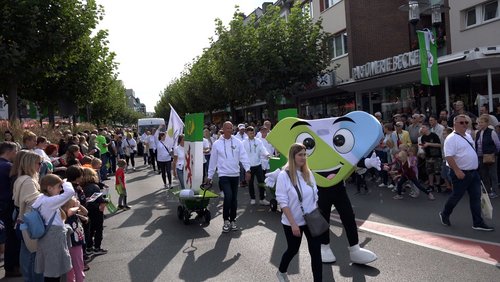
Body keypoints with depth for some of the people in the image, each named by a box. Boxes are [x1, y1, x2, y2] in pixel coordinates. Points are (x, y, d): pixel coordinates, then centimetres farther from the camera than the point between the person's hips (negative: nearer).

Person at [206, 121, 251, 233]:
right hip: (223, 175, -2)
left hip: (235, 174, 2)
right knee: (228, 196, -17)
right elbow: (213, 160, 5)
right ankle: (226, 220, 2)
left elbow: (244, 156, -5)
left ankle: (232, 220, 26)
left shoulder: (237, 142, 1)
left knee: (234, 199, 10)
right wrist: (209, 175, 9)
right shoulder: (217, 144, -1)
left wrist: (247, 169, -18)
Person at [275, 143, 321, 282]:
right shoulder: (284, 175, -16)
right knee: (293, 249, 16)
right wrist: (293, 224, -19)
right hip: (292, 222, -3)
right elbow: (283, 202, -17)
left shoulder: (308, 173, -1)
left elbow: (315, 196, 8)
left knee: (316, 252, 2)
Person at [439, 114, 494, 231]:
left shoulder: (468, 136, 13)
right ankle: (444, 214, 27)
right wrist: (457, 171, -29)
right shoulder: (451, 138, -16)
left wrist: (475, 168, 21)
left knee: (476, 197, 7)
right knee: (456, 196, 4)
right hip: (461, 173, -8)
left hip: (474, 172, 8)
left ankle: (478, 223, 13)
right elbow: (449, 156, -23)